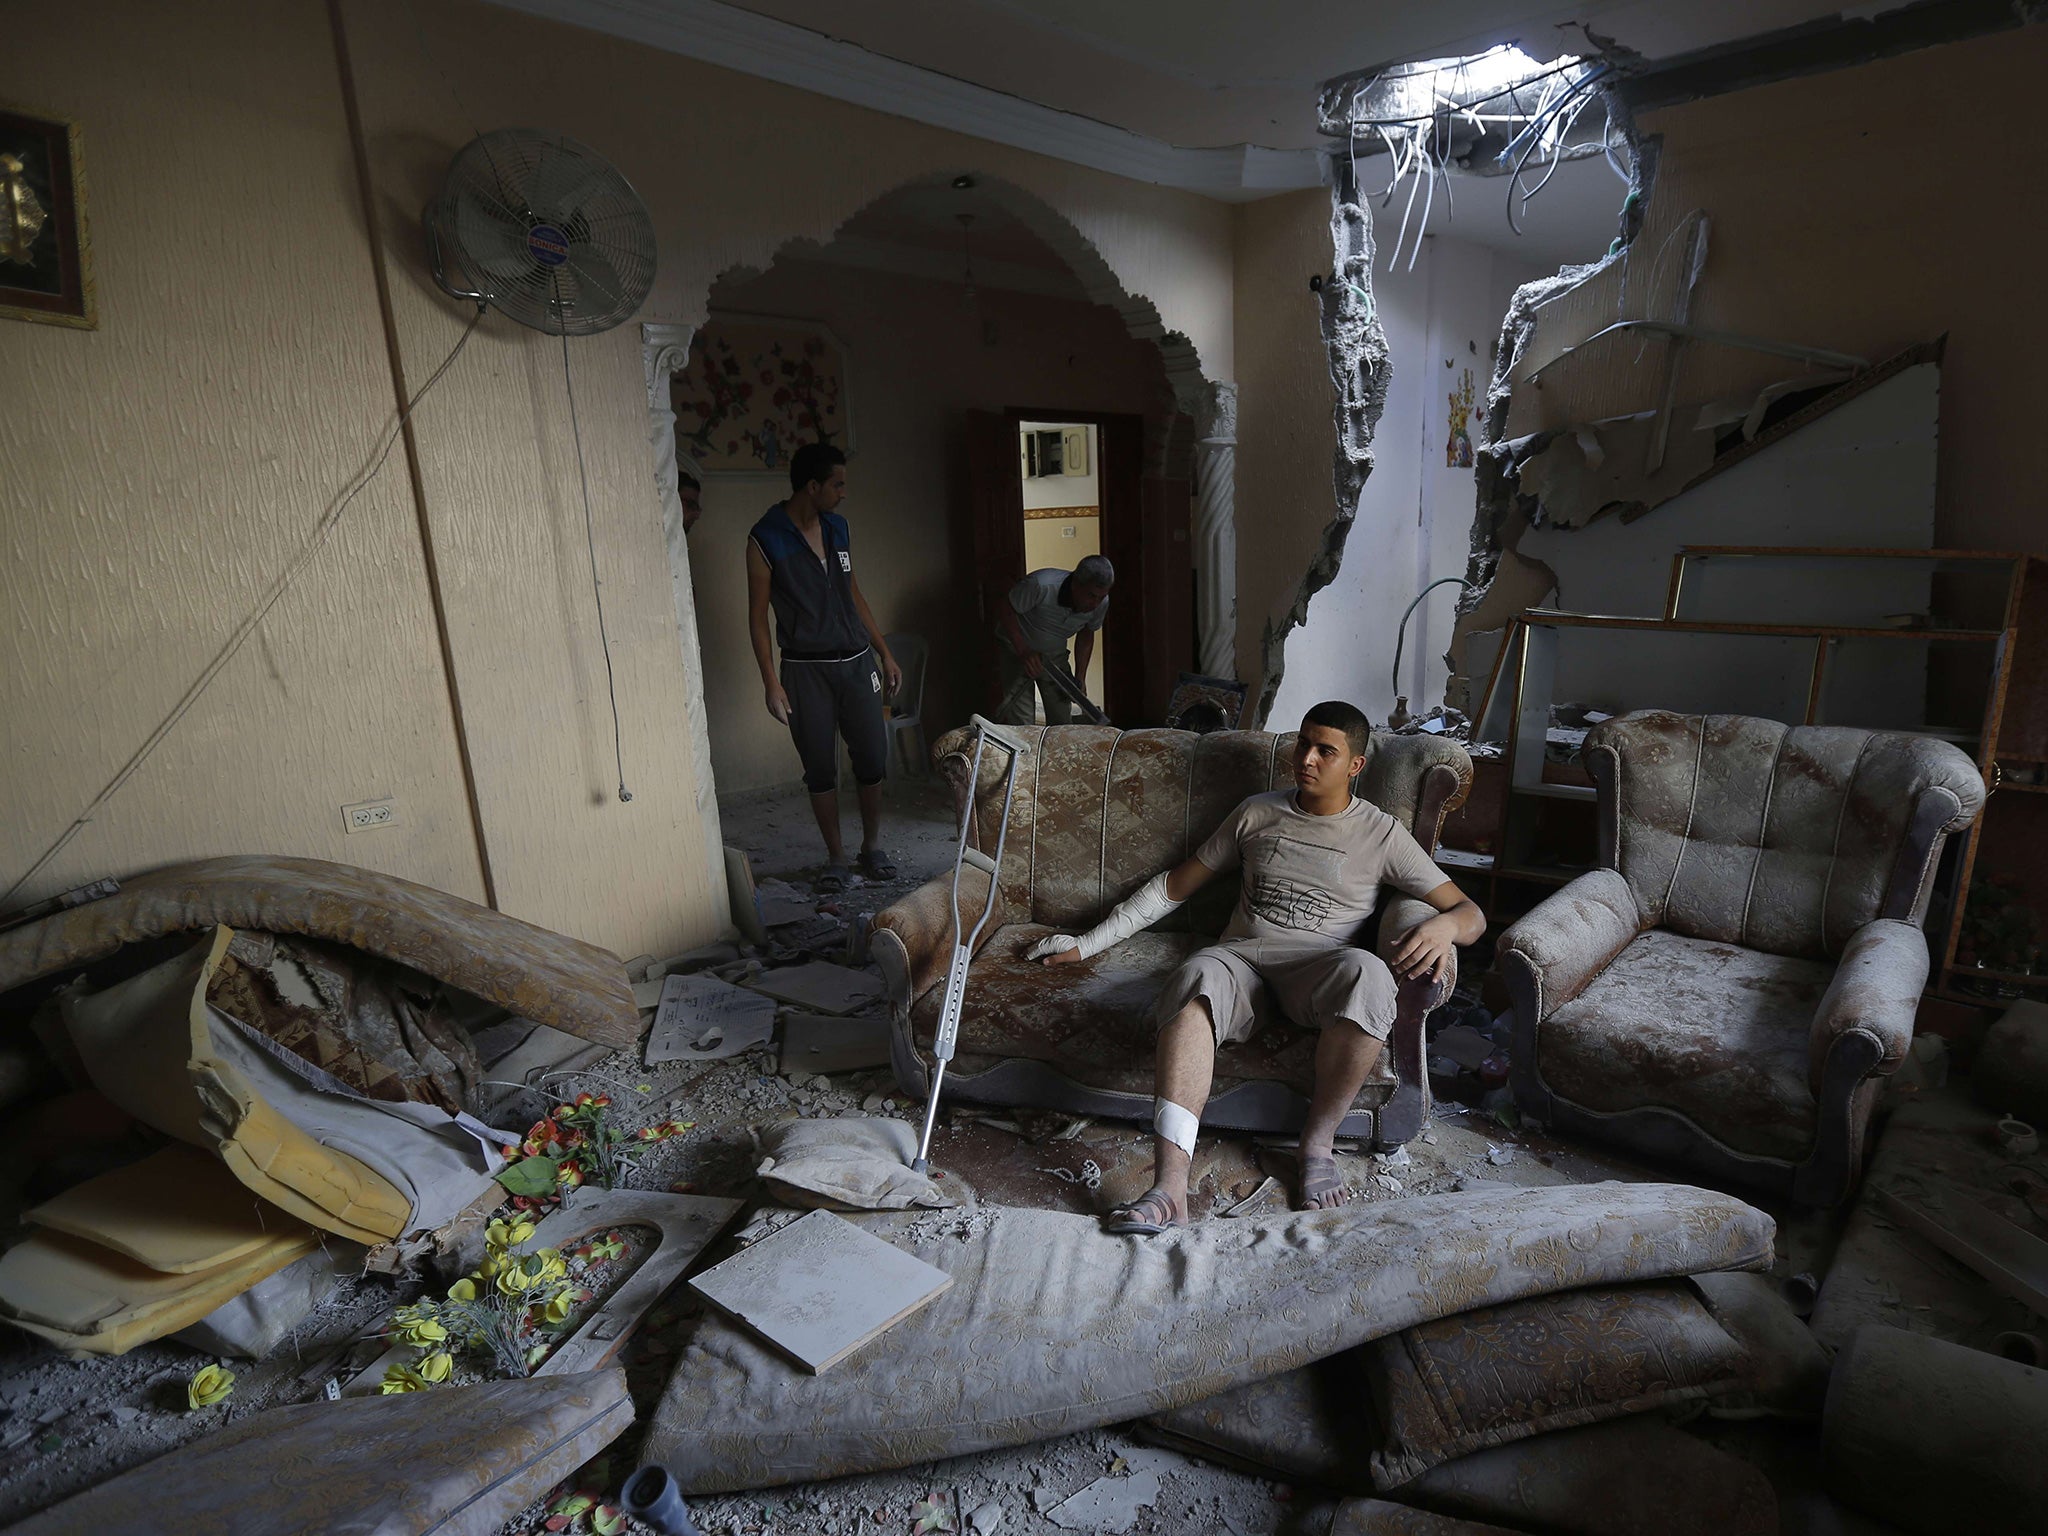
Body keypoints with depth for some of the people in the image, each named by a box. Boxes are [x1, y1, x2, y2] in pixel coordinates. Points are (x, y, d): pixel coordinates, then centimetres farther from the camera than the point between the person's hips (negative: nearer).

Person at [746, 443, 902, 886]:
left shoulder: (837, 526, 6)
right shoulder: (765, 539, -10)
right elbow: (758, 615, -7)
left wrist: (884, 652, 13)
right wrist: (771, 683, -12)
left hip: (856, 662, 4)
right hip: (805, 670, -4)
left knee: (872, 758, 4)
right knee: (820, 769, 4)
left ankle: (872, 845, 22)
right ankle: (835, 856, 20)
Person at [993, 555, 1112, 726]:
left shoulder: (1101, 603, -16)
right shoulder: (1042, 585, -33)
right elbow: (1004, 609, -21)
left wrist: (1079, 679, -2)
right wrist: (1023, 652, -28)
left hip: (1055, 654, 4)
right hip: (1016, 650, -4)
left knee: (1062, 720, 2)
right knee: (1021, 724, -13)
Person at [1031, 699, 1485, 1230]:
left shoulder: (1381, 833, 10)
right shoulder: (1257, 813, 17)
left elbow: (1470, 913, 7)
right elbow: (1176, 886, 21)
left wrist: (1442, 926, -20)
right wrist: (1088, 943, 18)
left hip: (1316, 967, -1)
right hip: (1240, 955, 1)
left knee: (1367, 973, -38)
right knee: (1196, 979, -36)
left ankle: (1318, 1142, -19)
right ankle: (1169, 1186, -45)